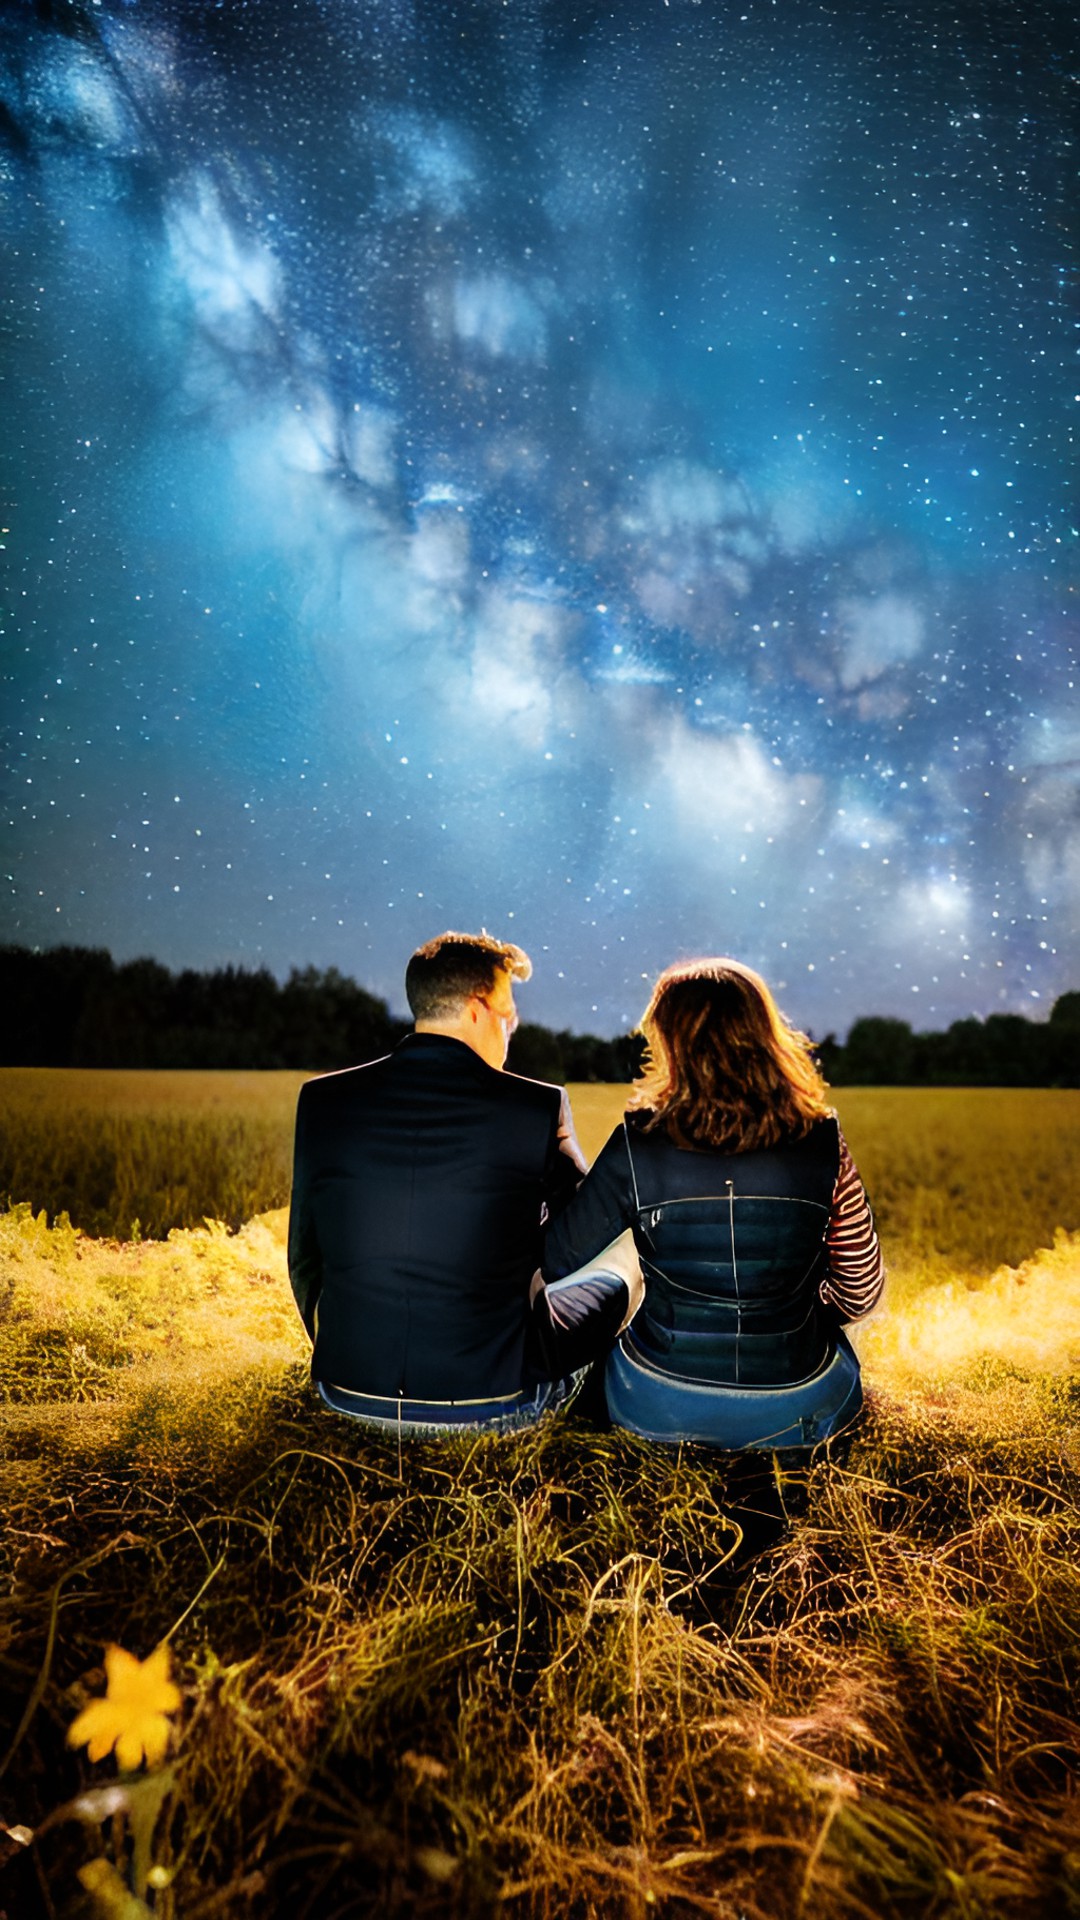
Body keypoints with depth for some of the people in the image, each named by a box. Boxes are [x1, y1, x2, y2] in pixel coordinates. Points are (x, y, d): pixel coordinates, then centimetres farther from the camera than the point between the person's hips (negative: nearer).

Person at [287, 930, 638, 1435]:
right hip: (489, 1406, -3)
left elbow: (306, 1260, 4)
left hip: (351, 1396, 4)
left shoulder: (322, 1099, -6)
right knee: (613, 1284, 22)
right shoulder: (537, 1107, -14)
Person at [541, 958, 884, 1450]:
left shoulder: (637, 1146, -18)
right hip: (796, 1410, 1)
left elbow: (553, 1262, -7)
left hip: (656, 1409, -1)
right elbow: (861, 1294, -4)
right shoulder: (821, 1144, -14)